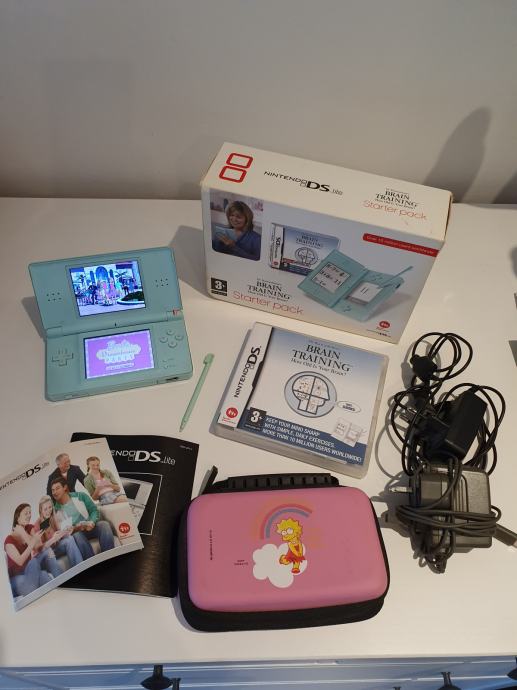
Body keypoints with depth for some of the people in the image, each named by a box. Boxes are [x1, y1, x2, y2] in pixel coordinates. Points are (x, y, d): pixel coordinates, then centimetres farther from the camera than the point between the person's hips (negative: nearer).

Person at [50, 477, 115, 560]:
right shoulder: (56, 510, 4)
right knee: (77, 536, -37)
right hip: (75, 533, -1)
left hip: (90, 528, 1)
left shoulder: (80, 496, 6)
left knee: (104, 524, -30)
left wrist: (92, 522, -17)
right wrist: (74, 529, -18)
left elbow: (94, 510, 4)